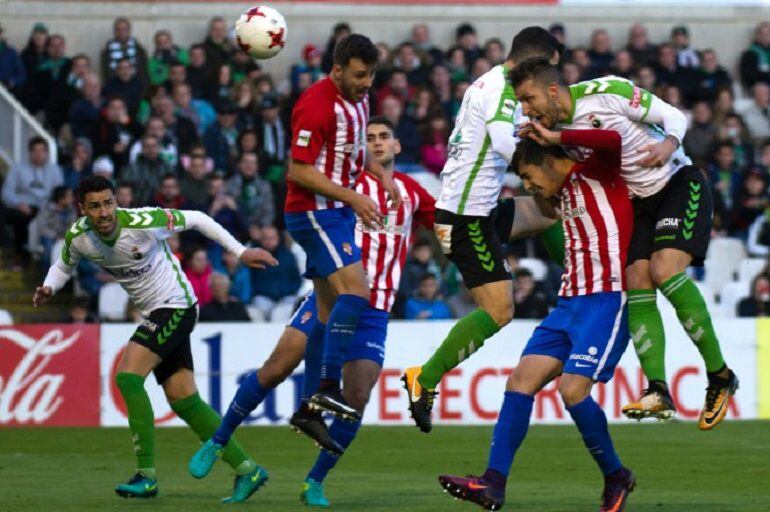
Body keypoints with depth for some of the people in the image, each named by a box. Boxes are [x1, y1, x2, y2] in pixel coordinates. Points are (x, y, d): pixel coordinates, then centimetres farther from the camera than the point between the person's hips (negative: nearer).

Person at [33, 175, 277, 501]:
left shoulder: (143, 222, -24)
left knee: (127, 376, -20)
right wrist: (48, 289, -7)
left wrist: (240, 252, -8)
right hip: (154, 314, 7)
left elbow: (195, 219, -11)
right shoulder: (78, 237, -7)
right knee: (183, 399, 3)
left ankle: (146, 476, -17)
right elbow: (64, 266, 15)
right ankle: (247, 470, 11)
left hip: (176, 305, -7)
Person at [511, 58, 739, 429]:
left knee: (665, 271, -23)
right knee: (637, 286, -9)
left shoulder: (607, 92, -19)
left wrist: (668, 144, -32)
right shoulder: (554, 130, 0)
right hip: (640, 202, 7)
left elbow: (673, 116, -12)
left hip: (681, 185, -7)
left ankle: (720, 376, -12)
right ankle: (658, 392, -15)